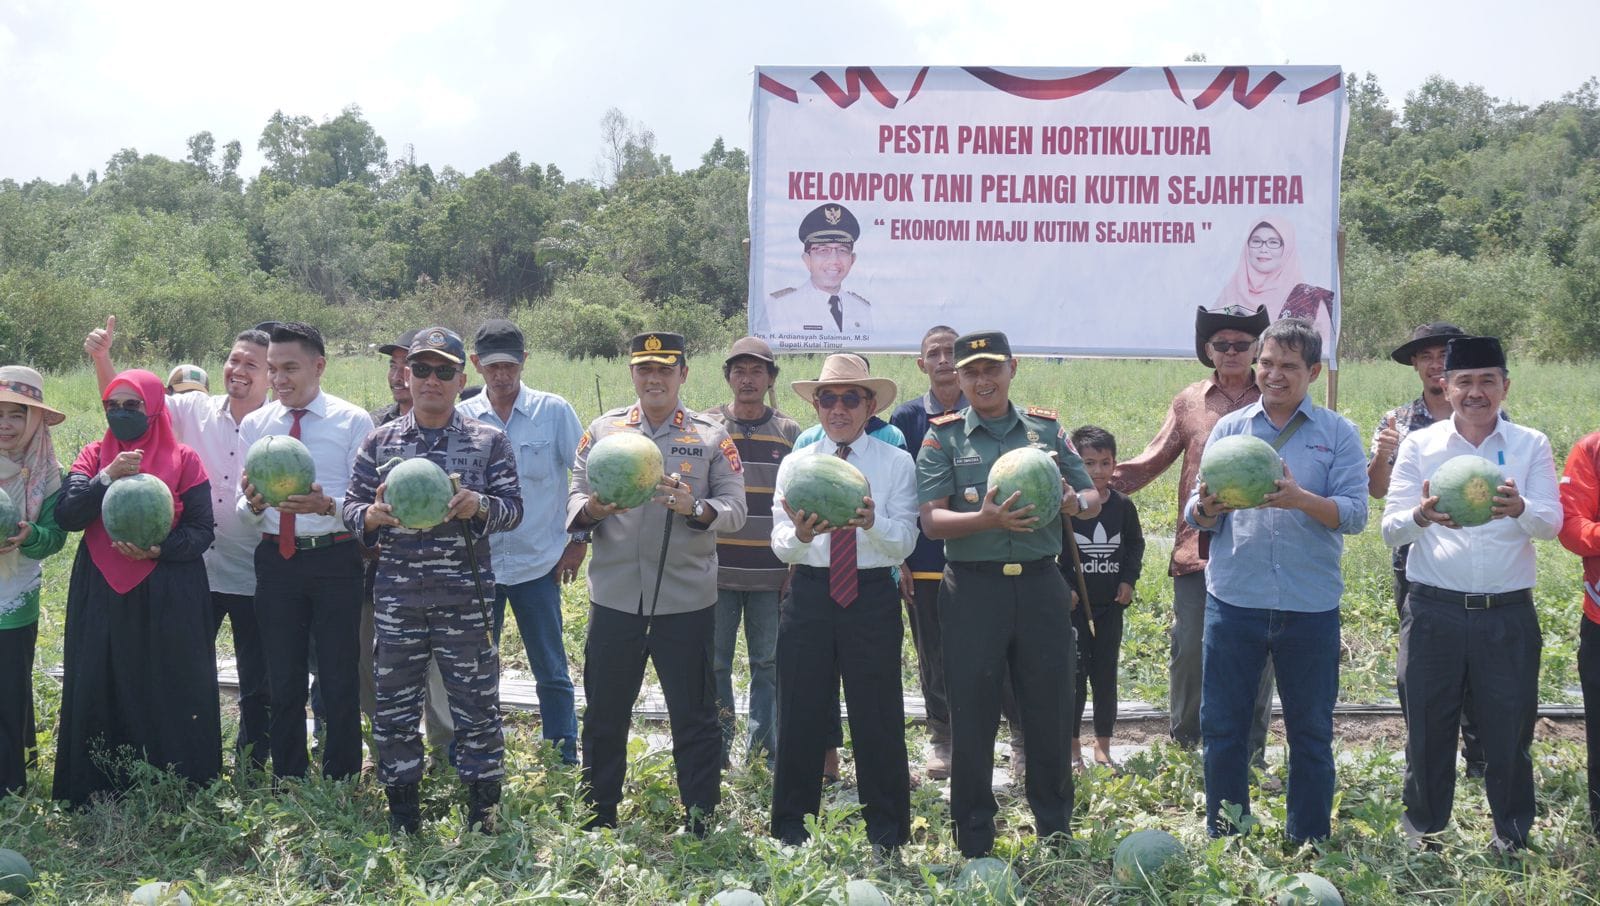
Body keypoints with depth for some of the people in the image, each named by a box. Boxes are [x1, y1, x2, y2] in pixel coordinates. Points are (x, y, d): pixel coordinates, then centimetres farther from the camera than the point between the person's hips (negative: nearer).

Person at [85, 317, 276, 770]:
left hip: (254, 579, -2)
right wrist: (102, 357, -14)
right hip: (196, 570, 2)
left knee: (259, 685, 10)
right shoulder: (194, 411, 1)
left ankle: (251, 769, 27)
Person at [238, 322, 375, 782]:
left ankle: (340, 782, 15)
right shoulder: (253, 424, 8)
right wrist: (252, 503, -16)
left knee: (340, 680, 3)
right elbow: (246, 513, 7)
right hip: (276, 561, 3)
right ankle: (288, 782, 24)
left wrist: (327, 505, -28)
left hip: (335, 559, -3)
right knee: (283, 681, 12)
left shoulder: (354, 421, -2)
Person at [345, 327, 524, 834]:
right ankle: (403, 816, 22)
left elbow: (513, 507, 0)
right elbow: (351, 506, 9)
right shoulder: (379, 442, 7)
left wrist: (479, 506, -21)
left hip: (465, 596, -2)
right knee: (394, 704, 8)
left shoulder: (489, 441, 3)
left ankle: (482, 814, 15)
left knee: (476, 704, 2)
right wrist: (371, 515, -14)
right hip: (397, 597, 2)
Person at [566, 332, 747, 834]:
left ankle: (702, 828, 18)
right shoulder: (602, 429, 7)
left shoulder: (711, 437, 3)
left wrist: (696, 509, -22)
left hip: (687, 600, -1)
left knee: (695, 719, 6)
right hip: (614, 598, 2)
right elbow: (575, 497, 4)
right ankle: (597, 823, 27)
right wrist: (590, 509, -18)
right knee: (604, 717, 12)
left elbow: (735, 509, -3)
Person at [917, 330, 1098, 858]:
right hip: (973, 587, -2)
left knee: (1050, 710, 8)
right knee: (972, 715, 4)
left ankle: (1056, 832, 24)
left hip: (1040, 583, 2)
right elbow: (931, 520, -6)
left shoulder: (1046, 428, 11)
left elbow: (1092, 497, 12)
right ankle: (974, 844, 16)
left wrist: (1075, 502, -12)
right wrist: (986, 520, -23)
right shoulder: (943, 436, 3)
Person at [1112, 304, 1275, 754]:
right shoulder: (1189, 401, 11)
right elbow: (1153, 461, 10)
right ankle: (1183, 746, 18)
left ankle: (1250, 752, 18)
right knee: (1189, 649, 2)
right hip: (1198, 546, 1)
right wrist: (1103, 480, -1)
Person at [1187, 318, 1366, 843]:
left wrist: (1302, 500, -25)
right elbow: (1196, 515, 4)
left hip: (1310, 607, -1)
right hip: (1233, 601, 1)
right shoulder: (1228, 429, 8)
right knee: (1222, 727, 6)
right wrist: (1207, 508, -19)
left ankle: (1309, 844, 23)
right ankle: (1223, 840, 20)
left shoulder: (1338, 434, 3)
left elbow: (1354, 514, -7)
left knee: (1310, 732, 9)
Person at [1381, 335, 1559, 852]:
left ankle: (1513, 836, 25)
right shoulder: (1419, 445, 4)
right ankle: (1424, 830, 25)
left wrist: (1520, 509, -30)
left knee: (1508, 730, 7)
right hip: (1433, 610, 0)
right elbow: (1390, 530, -2)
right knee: (1428, 728, 8)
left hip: (1508, 614, 0)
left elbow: (1551, 523, -7)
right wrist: (1422, 515, -26)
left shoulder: (1531, 446, 5)